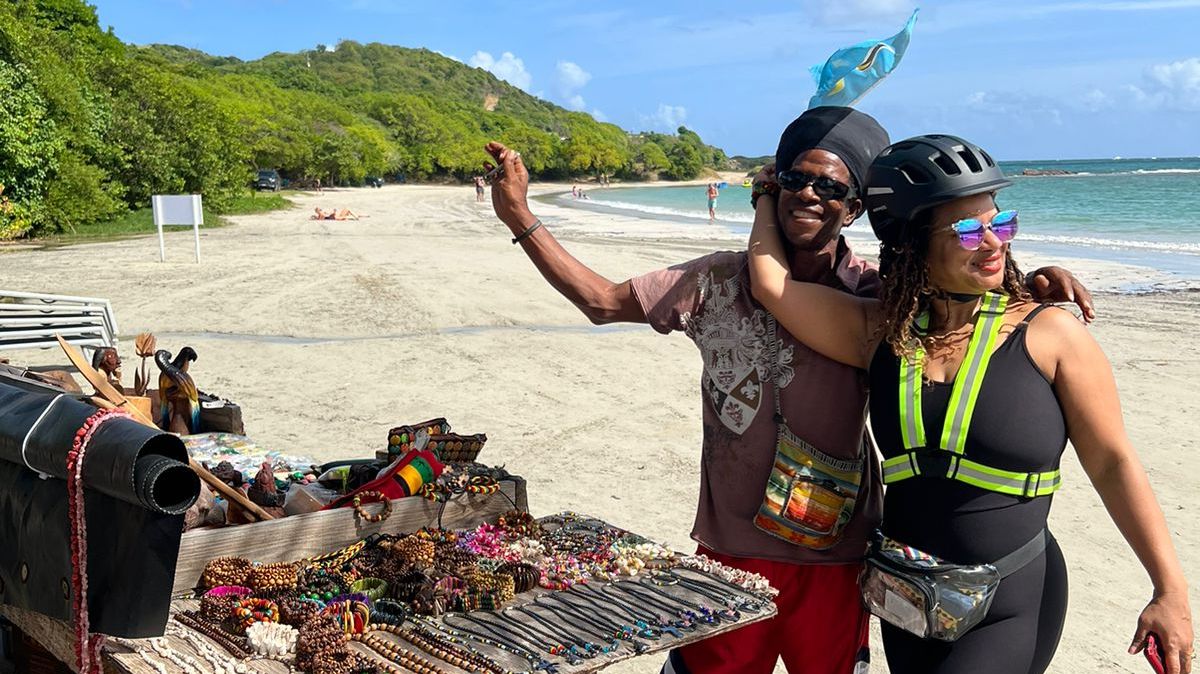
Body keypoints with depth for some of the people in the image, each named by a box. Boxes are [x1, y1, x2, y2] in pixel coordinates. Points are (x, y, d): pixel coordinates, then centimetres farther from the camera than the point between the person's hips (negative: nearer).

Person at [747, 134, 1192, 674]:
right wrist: (772, 198, 5)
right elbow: (770, 285, -9)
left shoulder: (1049, 335, -11)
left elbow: (1112, 464, -7)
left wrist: (1171, 592, -8)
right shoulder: (881, 331, -3)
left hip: (1013, 607, -4)